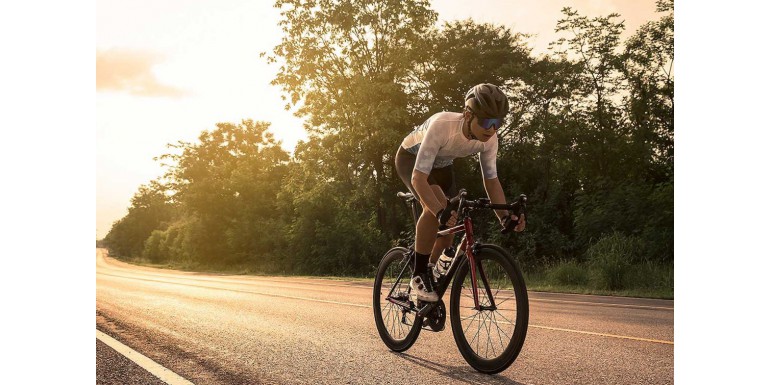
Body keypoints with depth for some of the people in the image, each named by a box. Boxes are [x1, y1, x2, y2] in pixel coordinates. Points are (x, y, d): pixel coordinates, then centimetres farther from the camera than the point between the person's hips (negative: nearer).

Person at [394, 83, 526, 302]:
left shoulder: (489, 138, -25)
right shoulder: (442, 125, -42)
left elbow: (491, 180, -15)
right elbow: (418, 178, -44)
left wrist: (505, 216, -28)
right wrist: (441, 211, -57)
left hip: (441, 165, 6)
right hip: (411, 159, -6)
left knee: (451, 222, -2)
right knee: (436, 207, -32)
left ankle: (429, 272, 24)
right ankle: (419, 275, -17)